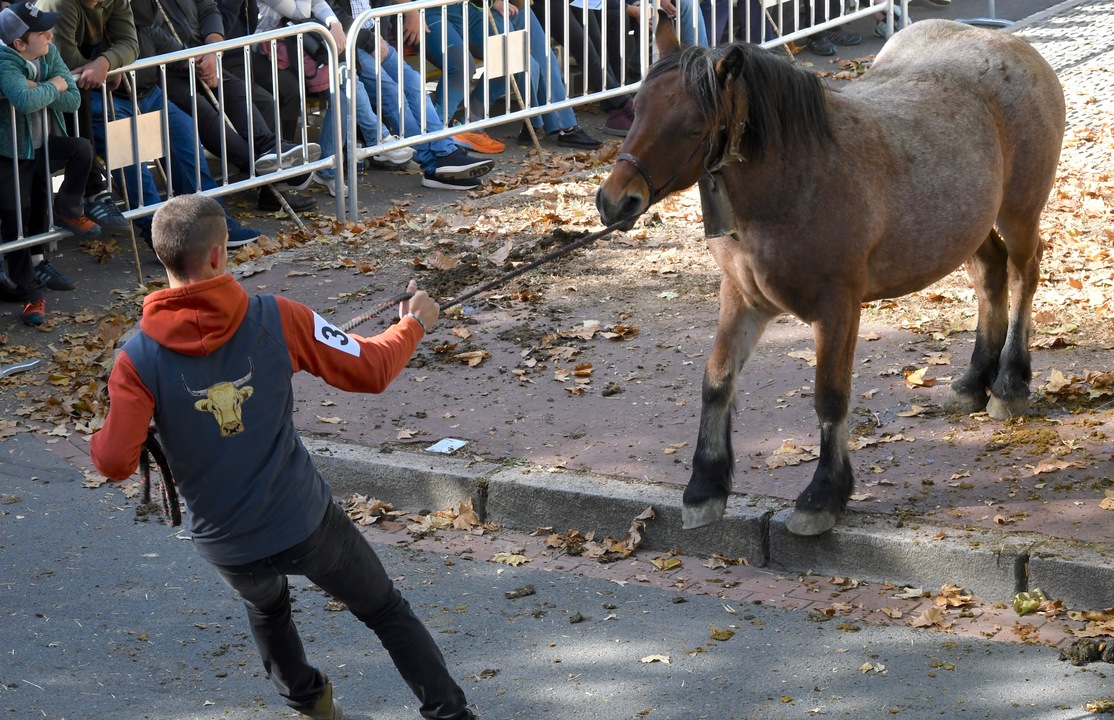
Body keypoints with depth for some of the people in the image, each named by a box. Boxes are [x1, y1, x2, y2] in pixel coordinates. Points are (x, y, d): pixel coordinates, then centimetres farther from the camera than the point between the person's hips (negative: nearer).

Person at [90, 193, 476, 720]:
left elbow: (114, 462, -19)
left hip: (228, 547, 2)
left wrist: (99, 441, 5)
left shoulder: (138, 360, -15)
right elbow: (371, 370, -6)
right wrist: (414, 323, 14)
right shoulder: (276, 319, -14)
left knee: (266, 608, 36)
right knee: (387, 611, 20)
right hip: (306, 521, -2)